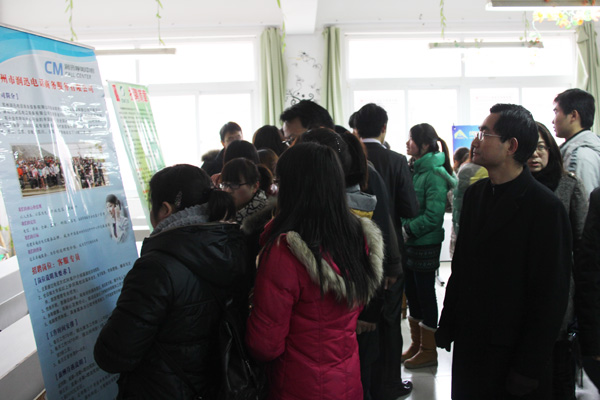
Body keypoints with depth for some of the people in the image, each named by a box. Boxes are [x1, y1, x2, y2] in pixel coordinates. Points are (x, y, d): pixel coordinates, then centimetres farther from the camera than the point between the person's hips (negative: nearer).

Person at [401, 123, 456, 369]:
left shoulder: (434, 174, -15)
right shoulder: (414, 170, 9)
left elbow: (433, 216, -21)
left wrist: (407, 230, -18)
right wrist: (402, 229, 0)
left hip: (425, 244, -8)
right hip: (409, 243, 8)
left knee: (425, 294, 4)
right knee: (411, 293, 15)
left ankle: (429, 351, 19)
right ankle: (416, 345, 30)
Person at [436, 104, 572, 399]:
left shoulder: (545, 207, -15)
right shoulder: (475, 193, 5)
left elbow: (551, 296, -14)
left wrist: (529, 368, -13)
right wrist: (447, 324, 9)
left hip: (513, 351, -6)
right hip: (469, 342, 6)